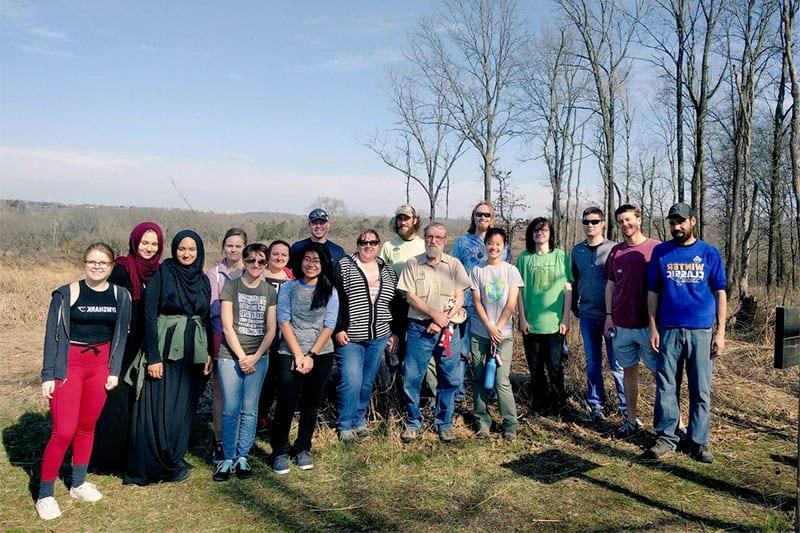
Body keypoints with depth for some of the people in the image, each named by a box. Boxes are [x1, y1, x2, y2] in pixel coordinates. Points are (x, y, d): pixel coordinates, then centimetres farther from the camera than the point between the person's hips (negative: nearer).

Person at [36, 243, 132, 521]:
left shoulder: (120, 296, 2)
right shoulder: (67, 294, -7)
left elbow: (120, 335, 6)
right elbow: (52, 335, -5)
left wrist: (114, 371, 1)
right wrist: (48, 375, -7)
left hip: (101, 364, 3)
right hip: (69, 364, -3)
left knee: (87, 425, 12)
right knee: (64, 431, -6)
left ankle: (78, 483, 28)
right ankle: (45, 494, 9)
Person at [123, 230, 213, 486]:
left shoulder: (203, 280, 10)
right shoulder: (162, 274, -5)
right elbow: (149, 315, -10)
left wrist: (209, 352, 6)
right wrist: (153, 357, -16)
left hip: (192, 354, 5)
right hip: (164, 350, -5)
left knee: (183, 409, 10)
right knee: (156, 409, -2)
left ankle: (172, 462, 25)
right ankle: (148, 465, 13)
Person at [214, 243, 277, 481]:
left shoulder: (270, 291, 8)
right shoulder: (231, 286, 0)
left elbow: (271, 330, 5)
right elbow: (227, 326, -4)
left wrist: (255, 357, -6)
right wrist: (241, 357, -8)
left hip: (259, 357, 2)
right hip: (230, 355, -2)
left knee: (250, 410, 5)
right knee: (231, 409, -1)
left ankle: (243, 457, 16)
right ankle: (227, 458, 11)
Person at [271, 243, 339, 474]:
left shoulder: (330, 292, 4)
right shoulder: (289, 288, 2)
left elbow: (328, 326, -2)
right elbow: (283, 321, -4)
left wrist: (311, 356, -10)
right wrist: (298, 355, -12)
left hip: (321, 355, 2)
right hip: (289, 354, -1)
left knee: (311, 404, 10)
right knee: (286, 404, -6)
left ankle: (303, 449, 26)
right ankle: (280, 452, 10)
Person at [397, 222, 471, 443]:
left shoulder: (454, 265, 6)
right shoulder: (413, 265, 4)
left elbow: (460, 298, 1)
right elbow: (410, 297, -3)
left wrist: (443, 321, -11)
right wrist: (434, 314, -14)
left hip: (449, 330, 1)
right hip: (419, 328, -1)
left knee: (449, 379, 6)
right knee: (411, 378, 1)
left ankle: (444, 424, 22)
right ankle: (412, 423, 18)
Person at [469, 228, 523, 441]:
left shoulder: (511, 271, 1)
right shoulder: (477, 270, 4)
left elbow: (511, 304, -4)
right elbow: (477, 302, -1)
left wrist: (497, 328, -9)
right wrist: (489, 327, -10)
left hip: (503, 333, -2)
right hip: (479, 333, 2)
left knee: (502, 381, -6)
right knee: (479, 379, 5)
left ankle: (511, 424, 6)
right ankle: (482, 422, 16)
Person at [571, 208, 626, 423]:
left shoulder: (613, 249, -4)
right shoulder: (577, 250, 7)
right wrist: (574, 306, 12)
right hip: (588, 315, 3)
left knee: (617, 363, 1)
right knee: (592, 364, 10)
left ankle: (625, 405, 12)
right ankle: (596, 404, 21)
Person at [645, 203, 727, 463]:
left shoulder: (710, 253, 3)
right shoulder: (660, 252, 4)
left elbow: (720, 294, 4)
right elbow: (653, 293, 6)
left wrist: (720, 332, -3)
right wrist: (653, 328, 0)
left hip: (701, 331, 0)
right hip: (669, 330, 1)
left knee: (701, 389, 6)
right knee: (665, 387, 5)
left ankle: (698, 441, 18)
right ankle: (667, 436, 17)